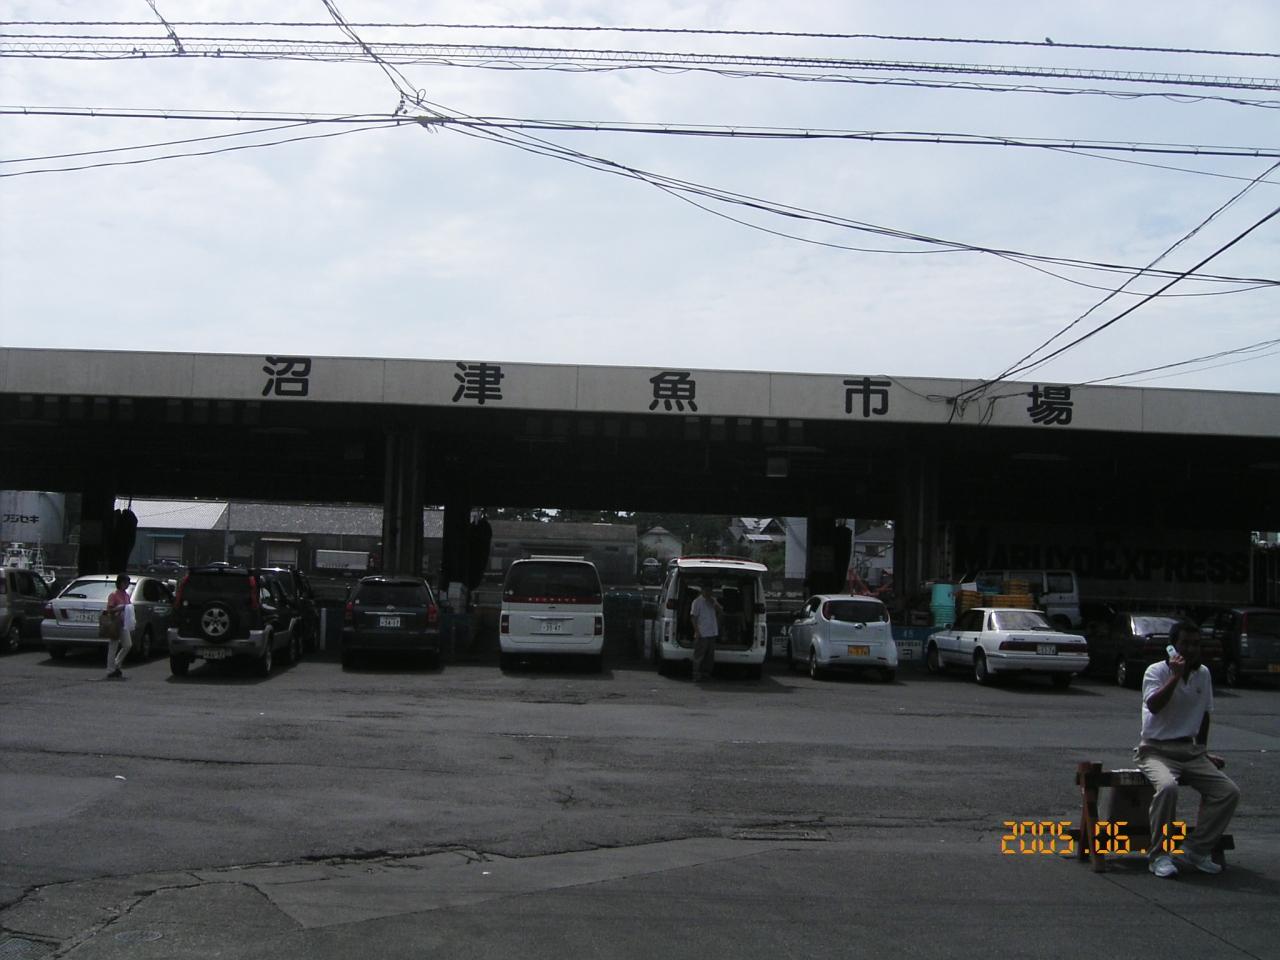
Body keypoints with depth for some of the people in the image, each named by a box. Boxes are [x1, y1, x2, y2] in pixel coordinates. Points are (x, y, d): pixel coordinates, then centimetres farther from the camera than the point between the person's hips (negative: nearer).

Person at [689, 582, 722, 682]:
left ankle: (706, 674, 17)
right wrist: (697, 631, -16)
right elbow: (694, 617, -9)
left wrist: (714, 604, -7)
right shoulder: (697, 601, -6)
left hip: (712, 633, 7)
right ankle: (697, 677, -4)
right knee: (699, 656, -5)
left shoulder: (713, 600, 14)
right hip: (702, 634, -7)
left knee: (710, 656, 10)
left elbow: (720, 612, 12)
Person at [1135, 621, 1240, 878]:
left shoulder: (1203, 674, 10)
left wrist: (1203, 751, 22)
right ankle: (1159, 855, -22)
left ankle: (1196, 850, -6)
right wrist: (1176, 675, -24)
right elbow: (1154, 706, -26)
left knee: (1229, 792, -14)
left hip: (1190, 751, 6)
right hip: (1157, 750, -6)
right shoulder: (1157, 671, -7)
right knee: (1167, 786, -36)